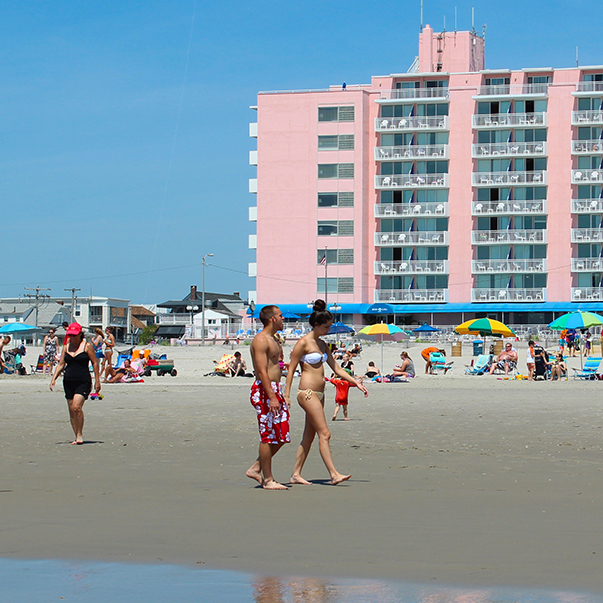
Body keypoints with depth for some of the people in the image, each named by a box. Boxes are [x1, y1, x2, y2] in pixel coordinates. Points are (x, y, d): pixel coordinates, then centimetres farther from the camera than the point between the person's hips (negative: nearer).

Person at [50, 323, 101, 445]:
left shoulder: (87, 346, -1)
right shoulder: (66, 347, 12)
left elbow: (95, 363, 0)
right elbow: (61, 364, 14)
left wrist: (97, 381, -4)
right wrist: (53, 379, 3)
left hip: (83, 381, -5)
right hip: (68, 381, 5)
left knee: (77, 407, -20)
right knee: (71, 410, 4)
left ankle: (80, 435, -10)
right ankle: (77, 436, 12)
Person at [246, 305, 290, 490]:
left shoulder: (273, 340, 19)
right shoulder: (261, 340, -13)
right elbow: (262, 371, -19)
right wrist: (272, 397, -25)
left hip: (274, 390, 10)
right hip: (264, 391, -10)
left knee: (281, 436, 9)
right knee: (268, 436, -6)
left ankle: (256, 469, 17)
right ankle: (268, 480, -1)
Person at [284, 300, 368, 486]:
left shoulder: (322, 344, 16)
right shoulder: (304, 343, -8)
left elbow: (336, 368, 19)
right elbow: (291, 369, -8)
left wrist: (356, 382, 10)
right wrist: (286, 395, -12)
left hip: (319, 394, 9)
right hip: (308, 392, -9)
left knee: (309, 436, 8)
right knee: (324, 434, -12)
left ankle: (296, 474, 12)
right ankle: (334, 474, -14)